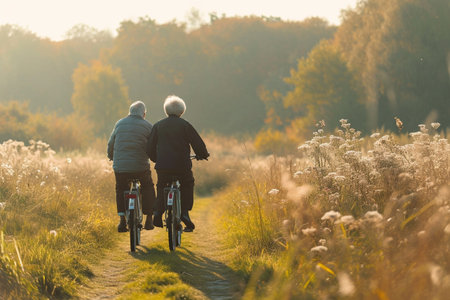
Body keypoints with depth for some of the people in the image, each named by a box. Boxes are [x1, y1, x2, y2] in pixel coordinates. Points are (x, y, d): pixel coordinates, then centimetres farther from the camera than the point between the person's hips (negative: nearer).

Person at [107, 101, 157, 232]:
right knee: (148, 188, 20)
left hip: (120, 167, 2)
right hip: (140, 167, -2)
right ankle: (149, 219, 18)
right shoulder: (147, 126, 1)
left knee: (120, 190, 21)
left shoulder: (120, 124, 10)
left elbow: (111, 143, 17)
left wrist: (111, 157, 35)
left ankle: (122, 219, 7)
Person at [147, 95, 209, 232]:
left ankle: (158, 214, 8)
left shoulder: (158, 126, 8)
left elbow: (150, 148, 12)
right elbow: (198, 143, 0)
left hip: (163, 166, 2)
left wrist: (156, 159, 30)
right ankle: (185, 212, 4)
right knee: (187, 186, 22)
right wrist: (203, 154, 20)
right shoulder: (185, 125, 0)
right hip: (182, 166, -2)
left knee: (161, 187, 25)